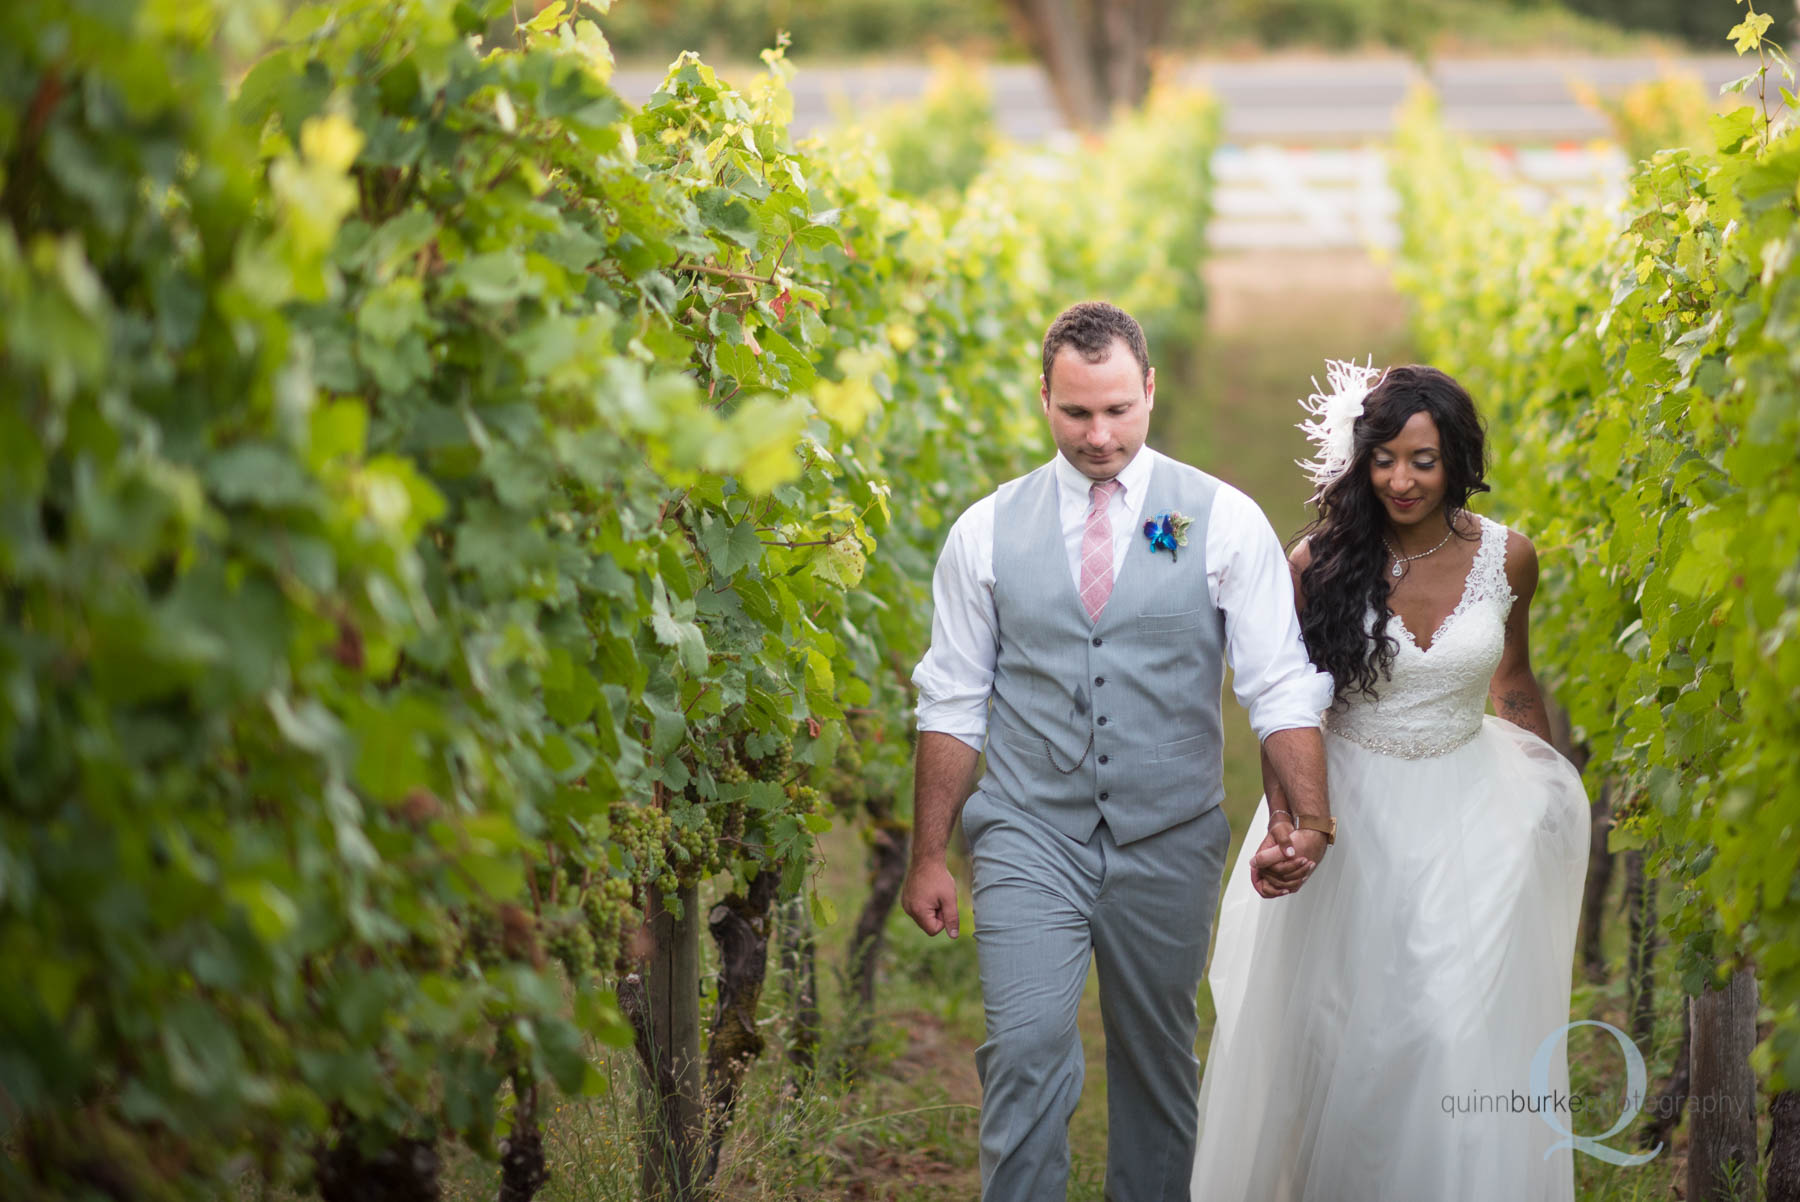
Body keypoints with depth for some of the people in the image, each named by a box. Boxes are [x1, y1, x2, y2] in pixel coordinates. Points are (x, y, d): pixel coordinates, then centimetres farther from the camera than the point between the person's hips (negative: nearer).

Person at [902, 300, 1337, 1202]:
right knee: (1027, 1052, -14)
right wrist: (928, 856, 2)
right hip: (1029, 840, -1)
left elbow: (1281, 686, -6)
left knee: (1157, 1063, 12)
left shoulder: (1224, 521, -1)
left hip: (1168, 847, 1)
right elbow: (952, 704, 5)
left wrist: (1307, 817, -21)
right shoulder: (987, 532, 2)